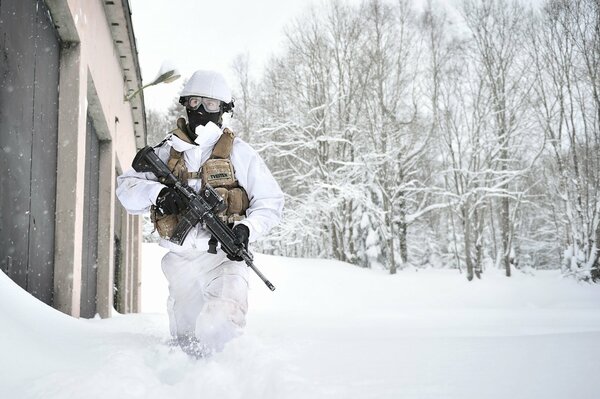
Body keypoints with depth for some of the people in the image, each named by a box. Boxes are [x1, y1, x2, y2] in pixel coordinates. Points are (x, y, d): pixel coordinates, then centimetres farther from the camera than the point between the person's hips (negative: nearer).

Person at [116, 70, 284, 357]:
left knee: (221, 323, -31)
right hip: (180, 260, 4)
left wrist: (247, 228, -16)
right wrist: (157, 192, -18)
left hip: (223, 257, -3)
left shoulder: (239, 152, 0)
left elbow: (270, 201, 3)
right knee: (183, 337, 19)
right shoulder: (167, 151, 7)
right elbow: (125, 186, 3)